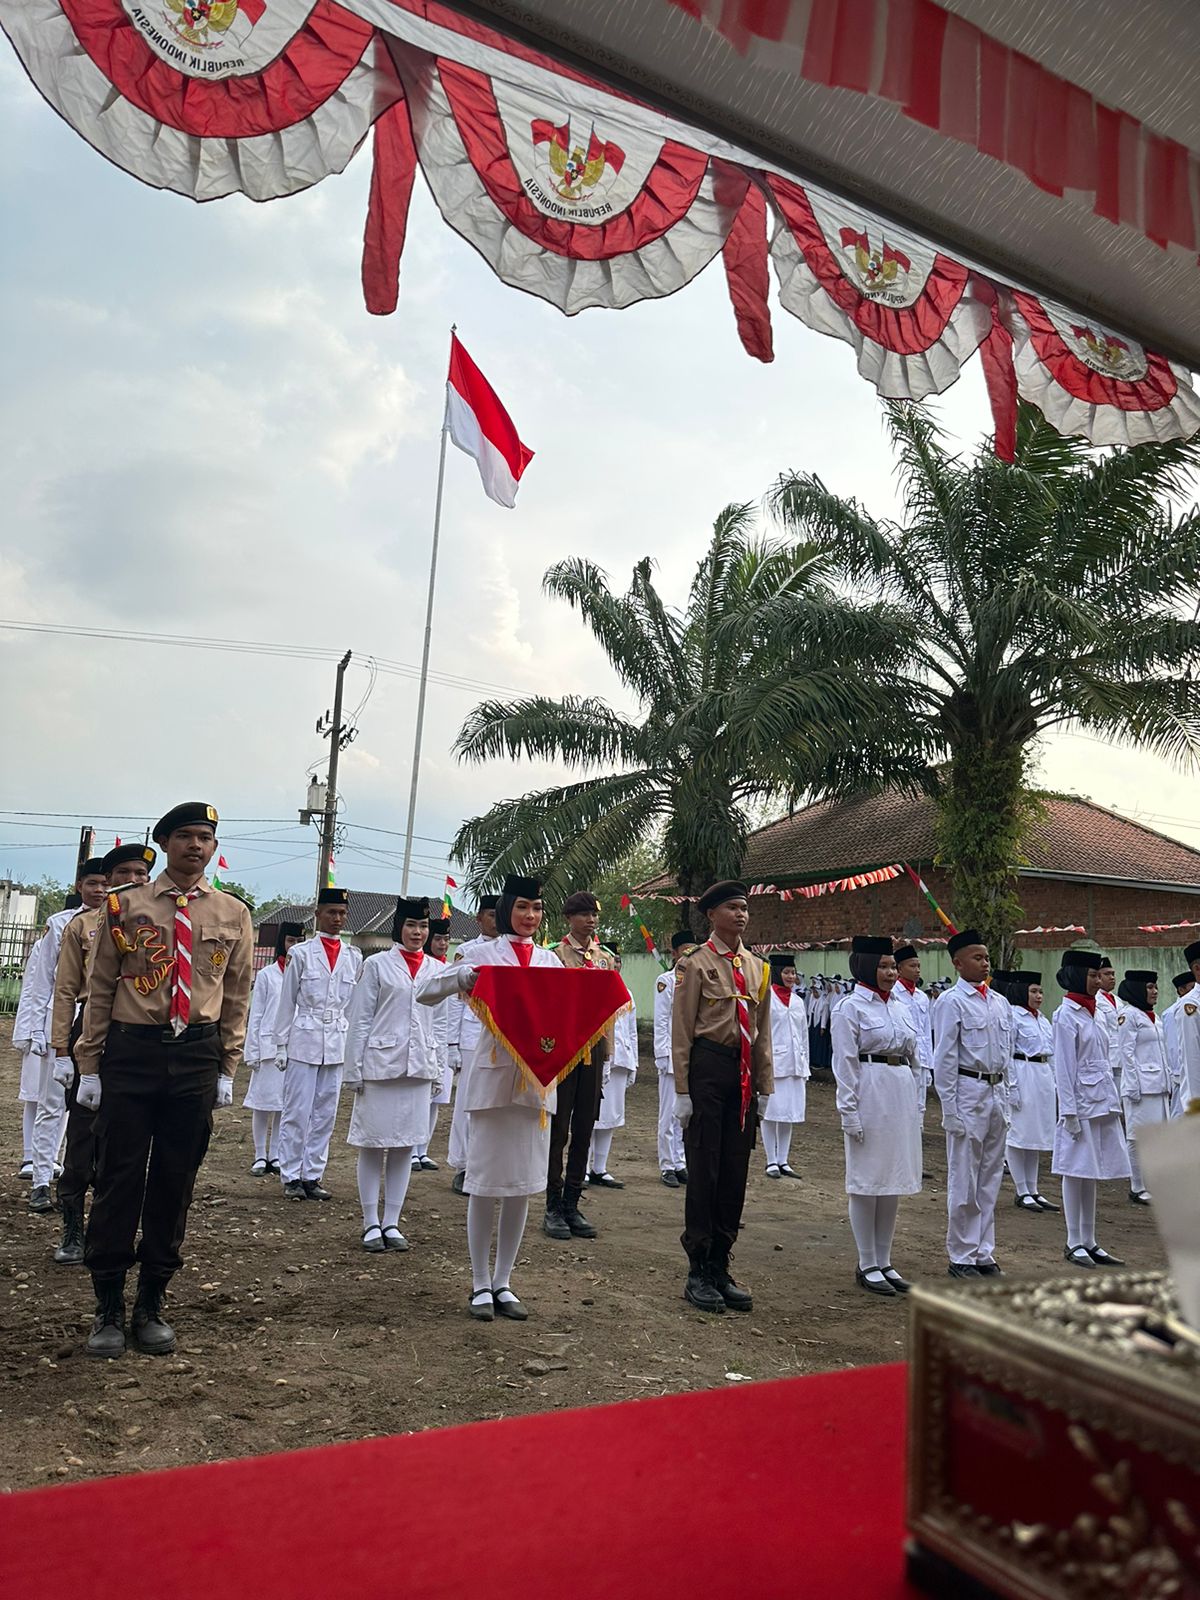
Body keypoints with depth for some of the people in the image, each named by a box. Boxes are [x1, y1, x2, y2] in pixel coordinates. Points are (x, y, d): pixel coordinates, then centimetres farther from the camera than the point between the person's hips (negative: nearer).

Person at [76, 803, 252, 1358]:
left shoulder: (233, 915, 4)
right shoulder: (125, 906, 1)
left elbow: (236, 999, 8)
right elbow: (100, 991, 3)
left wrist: (226, 1069, 5)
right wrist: (90, 1067, 0)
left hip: (197, 1056, 2)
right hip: (129, 1052, -1)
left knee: (175, 1183, 9)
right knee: (118, 1178, 3)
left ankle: (151, 1307, 24)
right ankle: (109, 1308, 18)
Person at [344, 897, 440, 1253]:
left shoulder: (437, 968, 9)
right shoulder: (377, 965, -1)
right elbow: (360, 1020, -1)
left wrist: (439, 1069, 10)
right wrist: (354, 1070, -4)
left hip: (419, 1066, 3)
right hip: (380, 1064, -3)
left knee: (405, 1146, 8)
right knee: (372, 1144, 2)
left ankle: (391, 1223, 17)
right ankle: (371, 1224, 13)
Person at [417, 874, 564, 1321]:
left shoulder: (550, 960, 13)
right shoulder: (483, 953, 2)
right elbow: (425, 992, -2)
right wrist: (463, 975, -19)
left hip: (537, 1077, 4)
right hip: (492, 1072, -4)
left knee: (524, 1183, 8)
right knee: (486, 1182, 1)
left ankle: (503, 1282, 20)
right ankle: (480, 1284, 15)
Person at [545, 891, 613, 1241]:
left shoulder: (606, 959, 13)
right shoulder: (554, 955, -3)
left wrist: (606, 1050, 10)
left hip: (593, 1048, 5)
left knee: (584, 1129, 9)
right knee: (557, 1129, 1)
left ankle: (572, 1204, 19)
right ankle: (553, 1207, 10)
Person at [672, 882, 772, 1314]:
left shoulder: (758, 968, 13)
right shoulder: (695, 964, -4)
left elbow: (762, 1032, 17)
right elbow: (682, 1031, -6)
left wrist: (765, 1086, 13)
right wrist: (682, 1091, -9)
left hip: (743, 1075, 6)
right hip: (707, 1070, -6)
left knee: (735, 1173, 10)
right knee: (703, 1172, 1)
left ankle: (720, 1269, 21)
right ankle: (698, 1274, 12)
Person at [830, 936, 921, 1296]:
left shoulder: (901, 1009, 14)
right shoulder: (850, 1008, -6)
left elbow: (913, 1060, 18)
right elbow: (844, 1064, -10)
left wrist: (917, 1107, 15)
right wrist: (849, 1112, -14)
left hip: (901, 1098, 7)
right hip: (870, 1097, -7)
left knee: (893, 1184, 11)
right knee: (867, 1182, 1)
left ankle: (884, 1262, 22)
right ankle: (867, 1266, 12)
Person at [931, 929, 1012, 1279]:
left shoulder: (1000, 1003, 10)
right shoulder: (952, 1001, -9)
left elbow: (1007, 1056, 17)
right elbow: (944, 1059, -10)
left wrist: (1007, 1099, 13)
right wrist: (950, 1110, -12)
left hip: (997, 1093, 7)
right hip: (968, 1092, -7)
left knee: (990, 1180, 13)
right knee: (964, 1182, 1)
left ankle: (984, 1254, 23)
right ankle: (961, 1258, 12)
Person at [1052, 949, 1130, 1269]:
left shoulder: (1094, 1012, 14)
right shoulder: (1066, 1015, -10)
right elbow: (1064, 1066, -13)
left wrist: (1113, 1103, 15)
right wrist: (1069, 1111, -16)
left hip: (1102, 1101, 8)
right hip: (1081, 1101, -8)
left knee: (1091, 1173, 12)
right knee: (1076, 1172, 1)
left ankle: (1089, 1243, 19)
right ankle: (1074, 1243, 10)